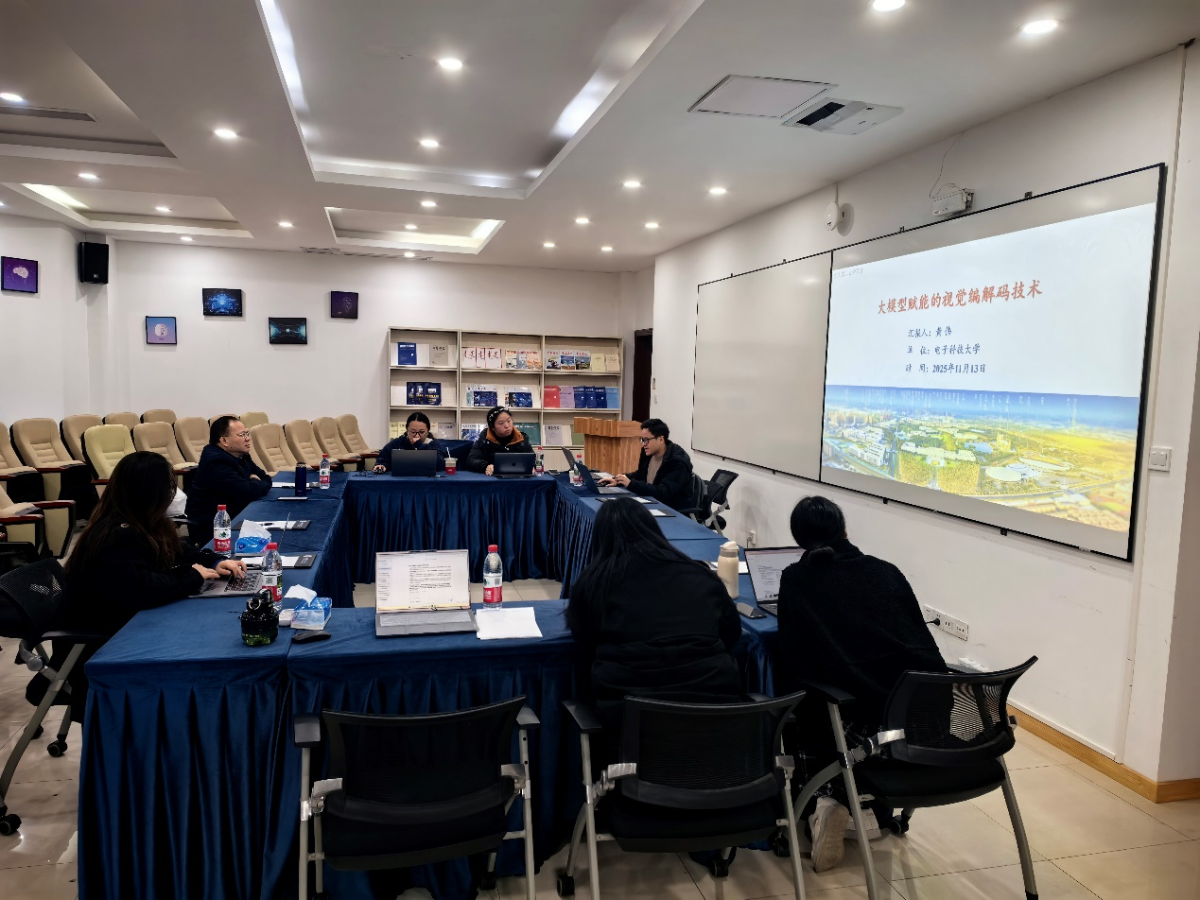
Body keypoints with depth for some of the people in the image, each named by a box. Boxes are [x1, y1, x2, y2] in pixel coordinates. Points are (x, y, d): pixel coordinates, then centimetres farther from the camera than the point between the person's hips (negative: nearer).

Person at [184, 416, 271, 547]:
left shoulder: (241, 456, 10)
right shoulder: (216, 462, -19)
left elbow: (267, 480, 11)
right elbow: (247, 492, -25)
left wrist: (255, 483, -10)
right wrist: (257, 483, -4)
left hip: (234, 519, 9)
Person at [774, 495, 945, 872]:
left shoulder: (796, 578, 7)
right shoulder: (887, 571, 17)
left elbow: (791, 658, 2)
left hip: (860, 714, -4)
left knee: (803, 718, 28)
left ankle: (827, 798, 5)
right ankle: (870, 806, 31)